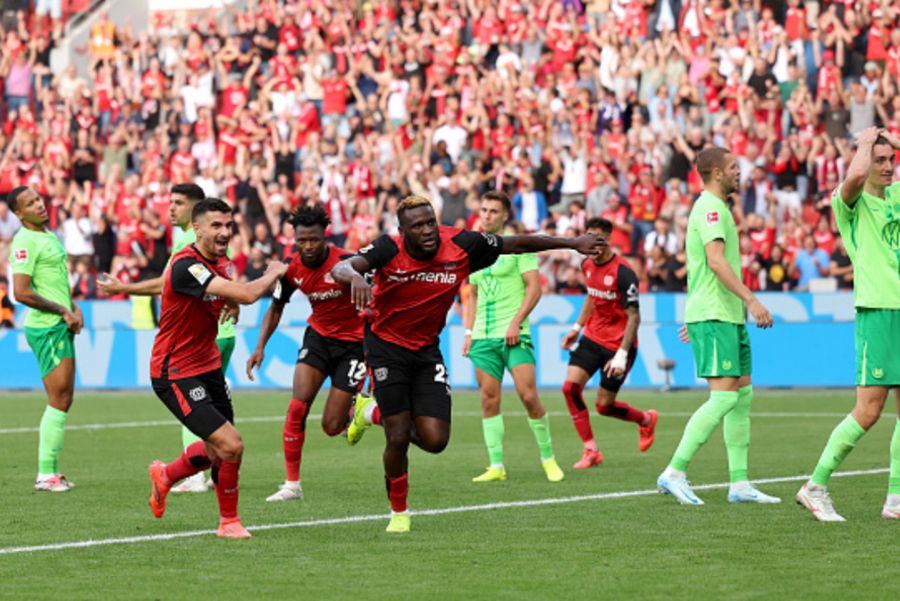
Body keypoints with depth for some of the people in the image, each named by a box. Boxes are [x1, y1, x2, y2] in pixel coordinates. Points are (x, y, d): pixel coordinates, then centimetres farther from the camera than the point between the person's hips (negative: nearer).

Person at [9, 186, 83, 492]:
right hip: (45, 328, -9)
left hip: (61, 327, 9)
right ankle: (46, 474, -5)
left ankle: (50, 470, 15)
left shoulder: (50, 235, 15)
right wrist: (63, 312, -15)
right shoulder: (25, 242, -14)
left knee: (63, 399, 10)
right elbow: (21, 293, -21)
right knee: (59, 400, -9)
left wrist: (74, 308, 9)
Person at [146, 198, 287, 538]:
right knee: (231, 446, -16)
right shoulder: (186, 266, -25)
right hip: (175, 374, -9)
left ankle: (165, 475, 45)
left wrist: (231, 301, 7)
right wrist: (275, 274, -14)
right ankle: (229, 521, 5)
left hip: (208, 366, 9)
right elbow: (247, 295, -32)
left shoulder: (219, 263, 4)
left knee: (217, 450, 18)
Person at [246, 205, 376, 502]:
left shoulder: (343, 262, -25)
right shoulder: (292, 269, -8)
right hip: (318, 335, 4)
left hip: (352, 341, -4)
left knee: (332, 426, -6)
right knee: (297, 407, -13)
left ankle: (362, 410, 29)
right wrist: (260, 348, 0)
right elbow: (276, 308, 9)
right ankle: (292, 485, -4)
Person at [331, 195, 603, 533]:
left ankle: (380, 414, 26)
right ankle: (398, 512, 18)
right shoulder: (389, 249, -22)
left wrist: (572, 244, 1)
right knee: (398, 438, -8)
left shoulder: (462, 245, -15)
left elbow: (517, 244, -3)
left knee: (434, 440, -7)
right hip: (386, 345, -3)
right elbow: (340, 269, -35)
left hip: (426, 349, 3)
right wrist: (355, 276, -60)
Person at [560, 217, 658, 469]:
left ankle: (646, 419, 32)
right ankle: (591, 451, -3)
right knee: (570, 386, -13)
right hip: (592, 337, 7)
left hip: (618, 343, -6)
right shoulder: (588, 266, 2)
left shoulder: (623, 273, -21)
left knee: (604, 405, -1)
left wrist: (622, 355, -26)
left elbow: (634, 317, -20)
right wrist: (577, 327, 16)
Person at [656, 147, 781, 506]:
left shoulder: (714, 207, 20)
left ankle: (739, 484, 9)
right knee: (724, 397, -14)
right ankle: (674, 473, -12)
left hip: (729, 317, 10)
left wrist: (693, 320, 28)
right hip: (713, 316, -10)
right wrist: (751, 300, -28)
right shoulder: (710, 207, -11)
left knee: (743, 395, 8)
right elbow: (716, 261, -23)